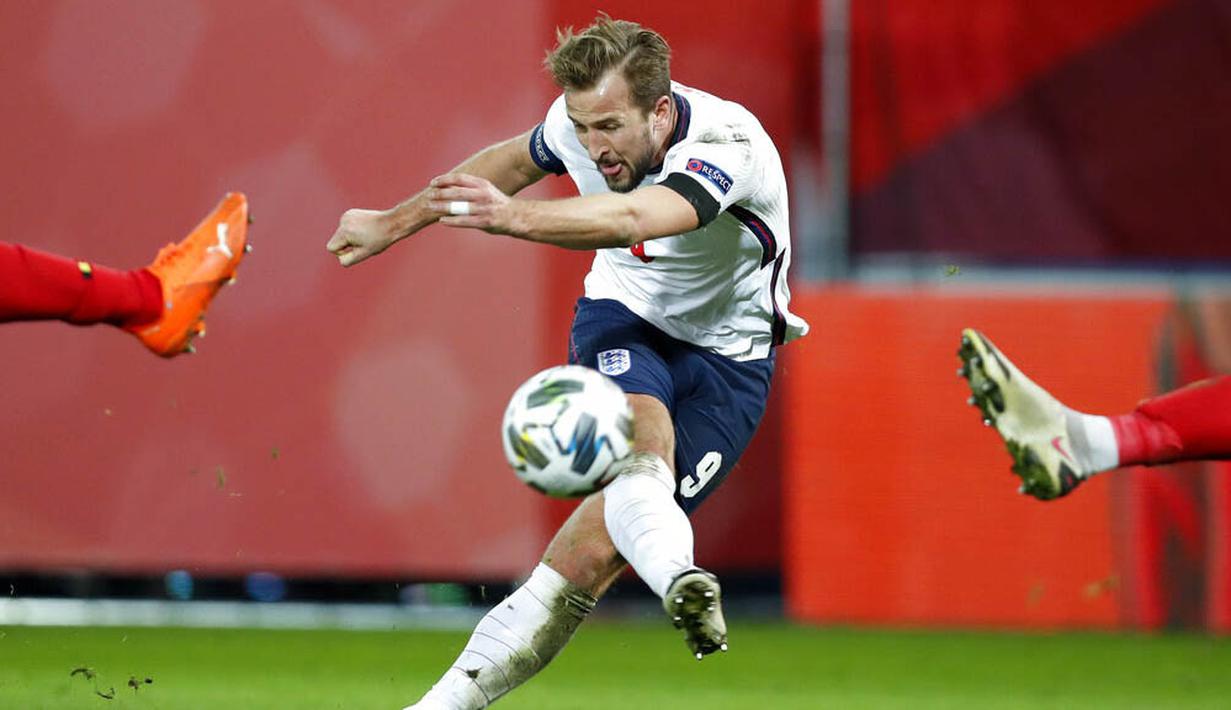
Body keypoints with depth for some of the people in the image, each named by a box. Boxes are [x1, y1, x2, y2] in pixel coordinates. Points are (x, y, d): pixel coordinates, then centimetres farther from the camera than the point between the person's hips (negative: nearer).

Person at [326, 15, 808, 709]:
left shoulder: (729, 144, -30)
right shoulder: (579, 119, -12)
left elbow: (632, 219, -50)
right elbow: (514, 160, 13)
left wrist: (515, 217, -66)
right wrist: (397, 221, 19)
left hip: (727, 357, -3)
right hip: (623, 317, 3)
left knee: (601, 543, -14)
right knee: (643, 436, -35)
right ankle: (677, 578, -62)